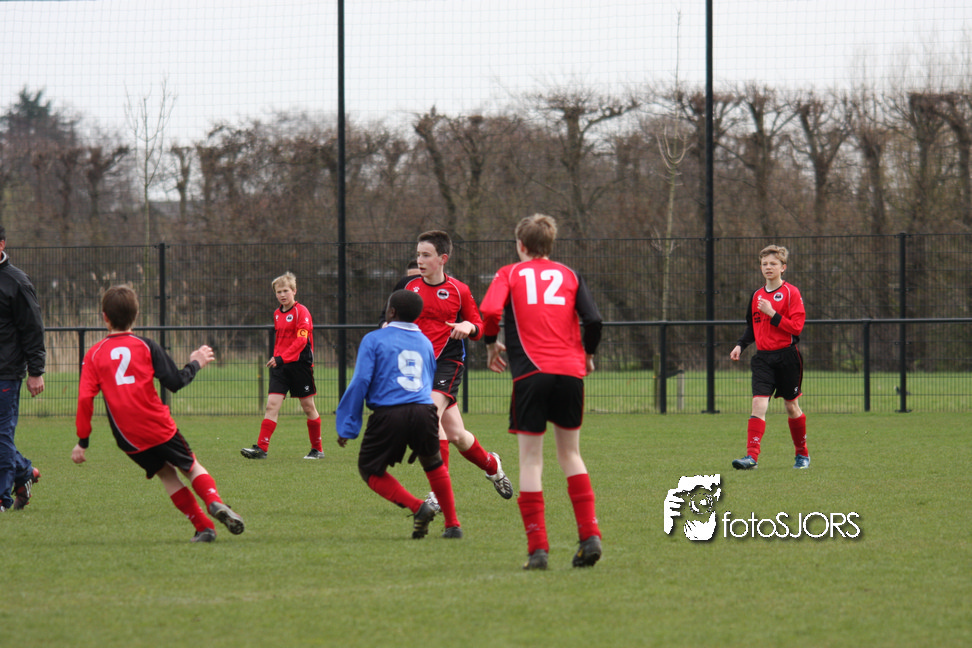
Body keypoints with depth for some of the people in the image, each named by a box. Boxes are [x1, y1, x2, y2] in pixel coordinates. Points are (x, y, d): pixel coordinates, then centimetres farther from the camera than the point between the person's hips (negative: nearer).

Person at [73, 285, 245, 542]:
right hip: (159, 427, -1)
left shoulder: (94, 354, 4)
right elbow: (174, 382, -3)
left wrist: (82, 441, 1)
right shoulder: (146, 345, 1)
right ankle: (214, 501, -16)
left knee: (166, 473, 17)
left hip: (128, 440, 1)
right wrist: (195, 364, 16)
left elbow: (85, 398, -4)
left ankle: (203, 527, 8)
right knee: (191, 466, 14)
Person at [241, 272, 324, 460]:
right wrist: (275, 359, 16)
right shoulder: (277, 314, 13)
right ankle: (261, 448, -14)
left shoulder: (301, 312, -9)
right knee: (272, 405, -7)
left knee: (308, 406, 5)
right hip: (280, 366, 6)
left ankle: (317, 449, 17)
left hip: (299, 364, -6)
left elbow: (301, 340, -18)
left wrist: (282, 358, -26)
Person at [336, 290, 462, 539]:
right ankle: (452, 524, 23)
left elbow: (360, 382, -2)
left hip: (389, 414, -4)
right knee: (433, 464, 26)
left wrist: (347, 427, 2)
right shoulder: (425, 342, 18)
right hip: (424, 412, 4)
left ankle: (417, 507, -8)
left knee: (370, 470, 11)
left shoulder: (374, 340, 3)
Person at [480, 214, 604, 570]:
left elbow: (490, 311, -8)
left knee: (530, 459, 3)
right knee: (570, 454, 16)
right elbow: (593, 319, 4)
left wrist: (491, 345, 10)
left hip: (530, 372, -2)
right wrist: (588, 354, 22)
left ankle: (537, 547, -5)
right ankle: (590, 535, 4)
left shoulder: (510, 274, 9)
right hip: (570, 371, 2)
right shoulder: (569, 275, 15)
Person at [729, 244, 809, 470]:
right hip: (763, 358, 3)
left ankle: (802, 454, 27)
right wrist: (740, 345, 7)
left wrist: (772, 314, -19)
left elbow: (796, 328, -12)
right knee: (759, 403, -13)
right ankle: (751, 456, -21)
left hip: (786, 356, -3)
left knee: (791, 406, 8)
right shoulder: (757, 295, 12)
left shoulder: (791, 293, -5)